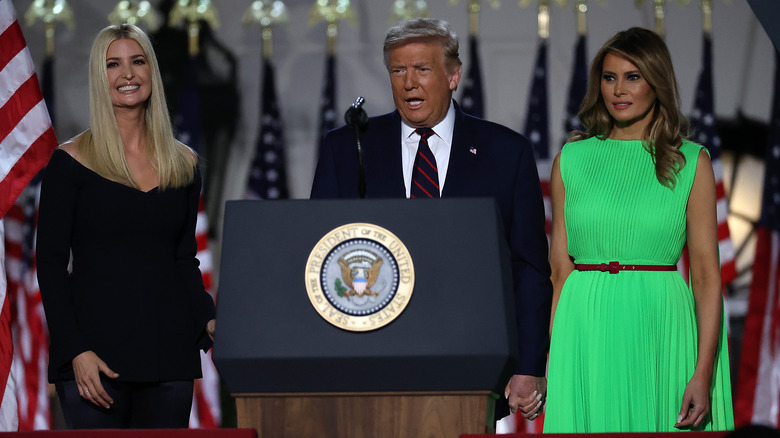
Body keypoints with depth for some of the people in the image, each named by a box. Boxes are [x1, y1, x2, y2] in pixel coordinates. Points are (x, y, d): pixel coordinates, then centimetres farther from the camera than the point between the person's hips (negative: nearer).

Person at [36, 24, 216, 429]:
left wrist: (208, 320, -1)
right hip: (96, 347, -4)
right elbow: (51, 263, -4)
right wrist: (75, 350, -13)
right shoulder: (72, 161, -1)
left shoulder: (183, 163, 11)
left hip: (170, 349, 4)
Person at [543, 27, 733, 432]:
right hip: (585, 332, 1)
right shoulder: (571, 159, 8)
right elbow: (560, 269, 6)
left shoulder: (691, 162, 3)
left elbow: (707, 276, -2)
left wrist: (703, 373, -10)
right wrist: (552, 363, -2)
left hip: (659, 329, -1)